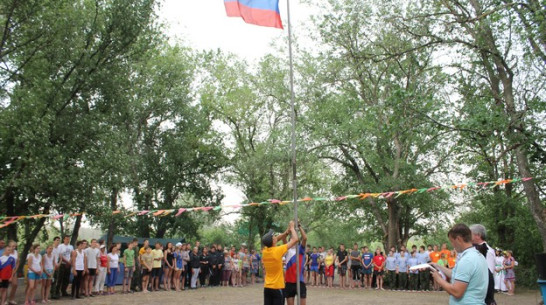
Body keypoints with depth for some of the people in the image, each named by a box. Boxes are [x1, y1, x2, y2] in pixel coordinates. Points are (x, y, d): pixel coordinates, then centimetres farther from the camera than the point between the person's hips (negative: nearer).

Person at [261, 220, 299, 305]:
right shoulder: (277, 250, -18)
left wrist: (287, 231, 11)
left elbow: (276, 239, 18)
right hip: (277, 287, -6)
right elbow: (295, 239, -11)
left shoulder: (264, 251, -1)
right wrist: (292, 228, 4)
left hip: (267, 287, 6)